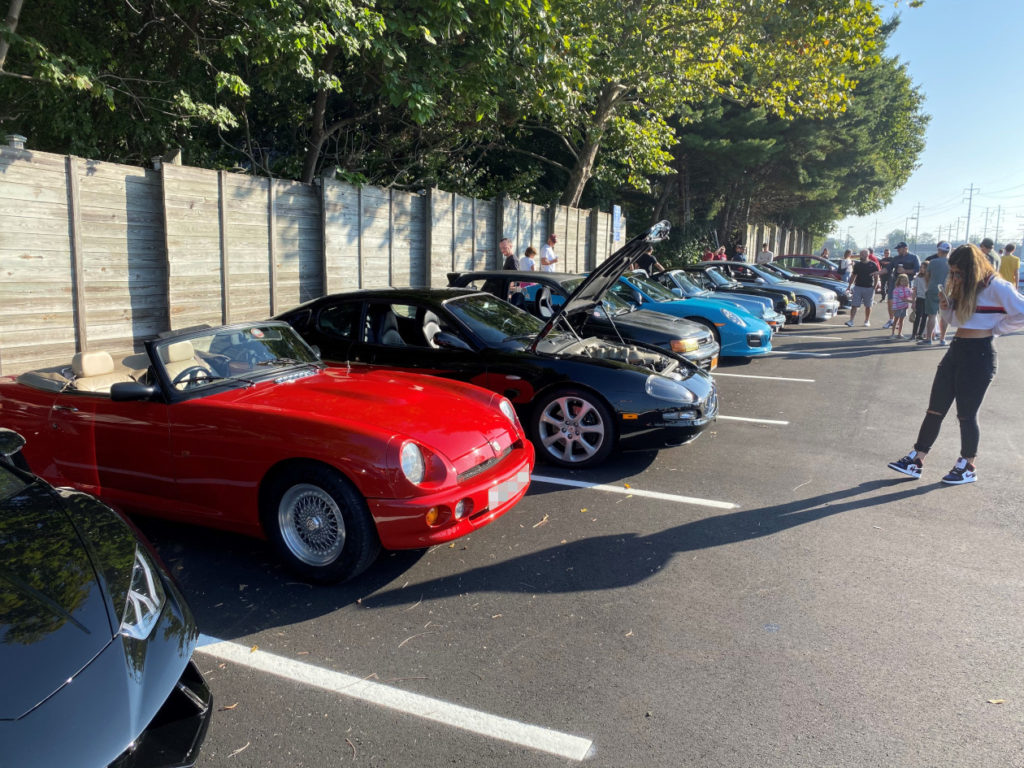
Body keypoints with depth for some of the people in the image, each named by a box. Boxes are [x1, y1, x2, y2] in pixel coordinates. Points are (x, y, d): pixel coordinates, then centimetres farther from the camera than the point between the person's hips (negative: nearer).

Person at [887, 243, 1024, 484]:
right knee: (935, 409, 7)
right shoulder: (963, 288, 13)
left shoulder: (995, 287, -12)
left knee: (966, 415, 3)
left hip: (979, 355, -8)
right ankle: (916, 460, 12)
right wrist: (945, 306, 0)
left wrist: (995, 329, -10)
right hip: (957, 350, 8)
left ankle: (968, 467, 20)